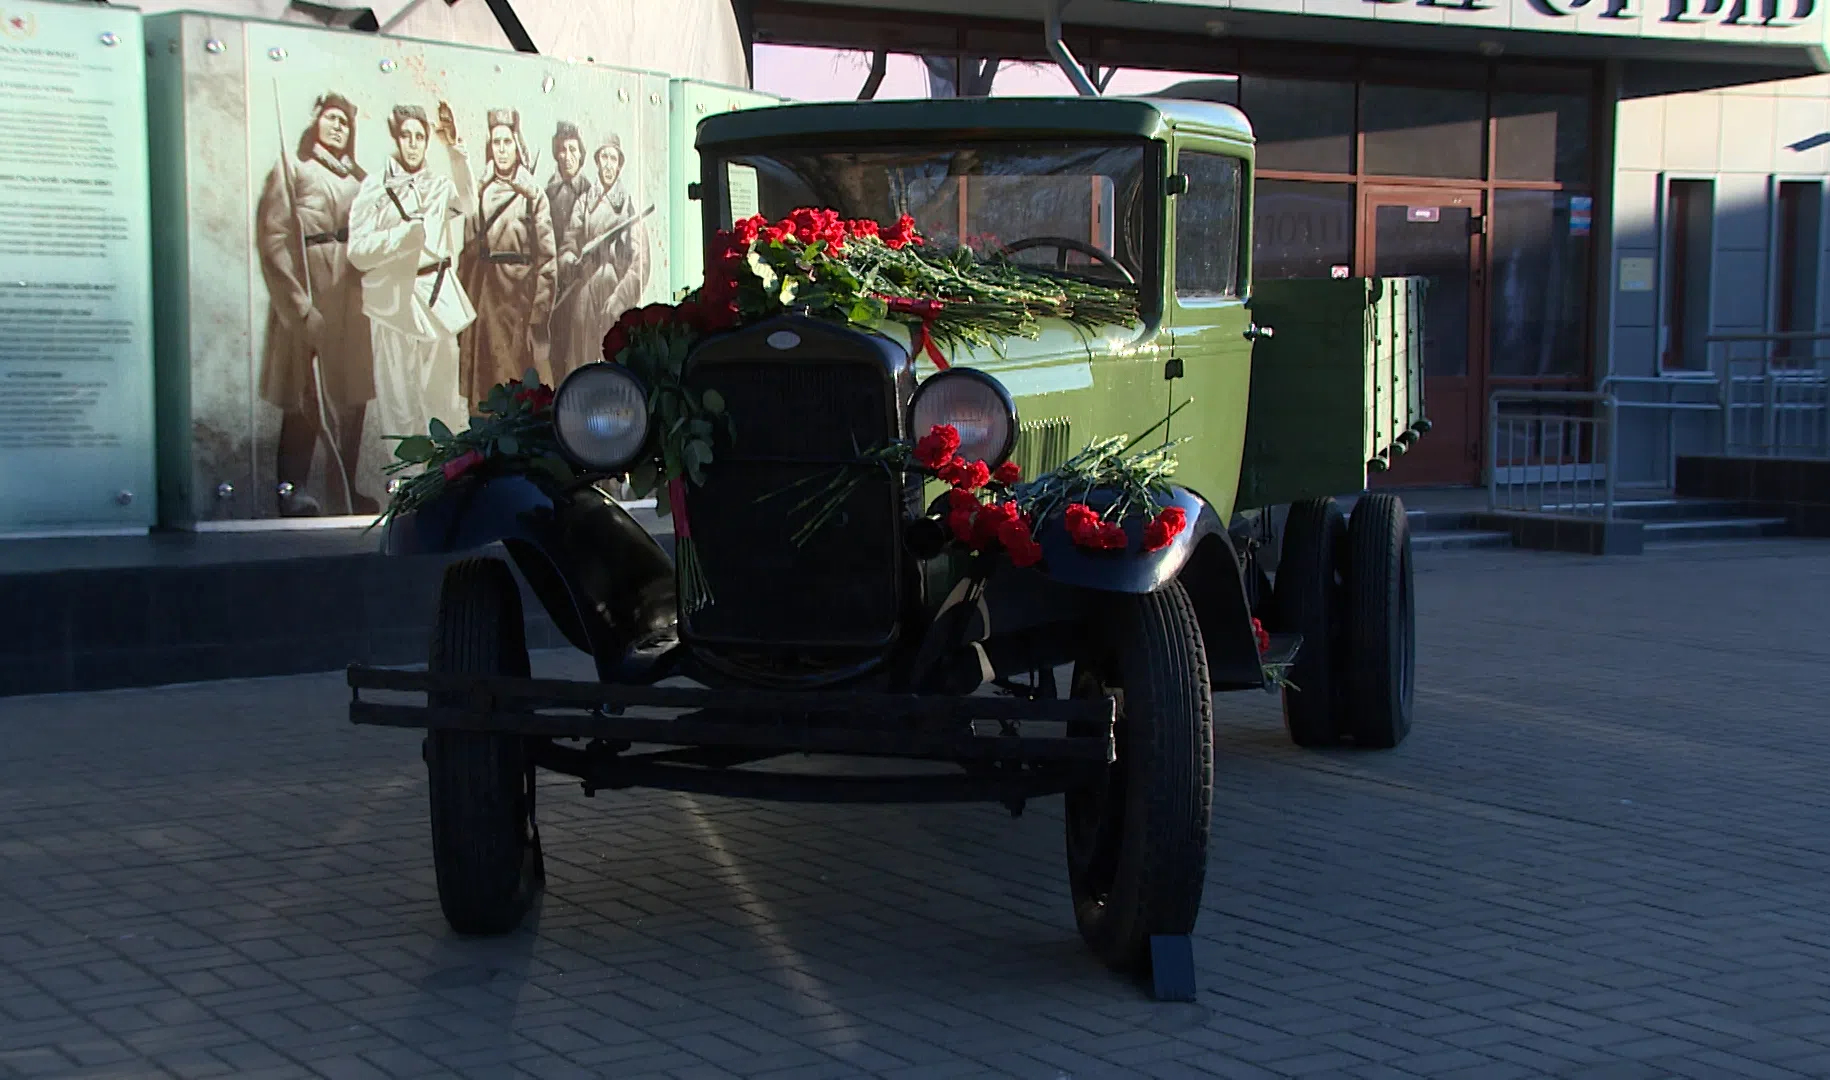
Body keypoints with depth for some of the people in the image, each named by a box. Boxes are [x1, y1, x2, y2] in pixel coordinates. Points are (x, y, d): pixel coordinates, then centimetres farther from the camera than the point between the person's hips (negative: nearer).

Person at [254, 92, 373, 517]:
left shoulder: (358, 179, 20)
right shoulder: (291, 170, 4)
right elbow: (272, 236, -6)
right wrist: (298, 302, -15)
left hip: (350, 295, 6)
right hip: (306, 293, -6)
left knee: (353, 394, 5)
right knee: (304, 394, -8)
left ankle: (343, 485, 14)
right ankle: (293, 491, -3)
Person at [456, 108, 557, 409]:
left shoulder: (534, 195, 0)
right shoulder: (481, 193, 10)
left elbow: (546, 258, -3)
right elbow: (469, 250, 10)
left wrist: (539, 311, -9)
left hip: (520, 294, -4)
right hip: (484, 295, 4)